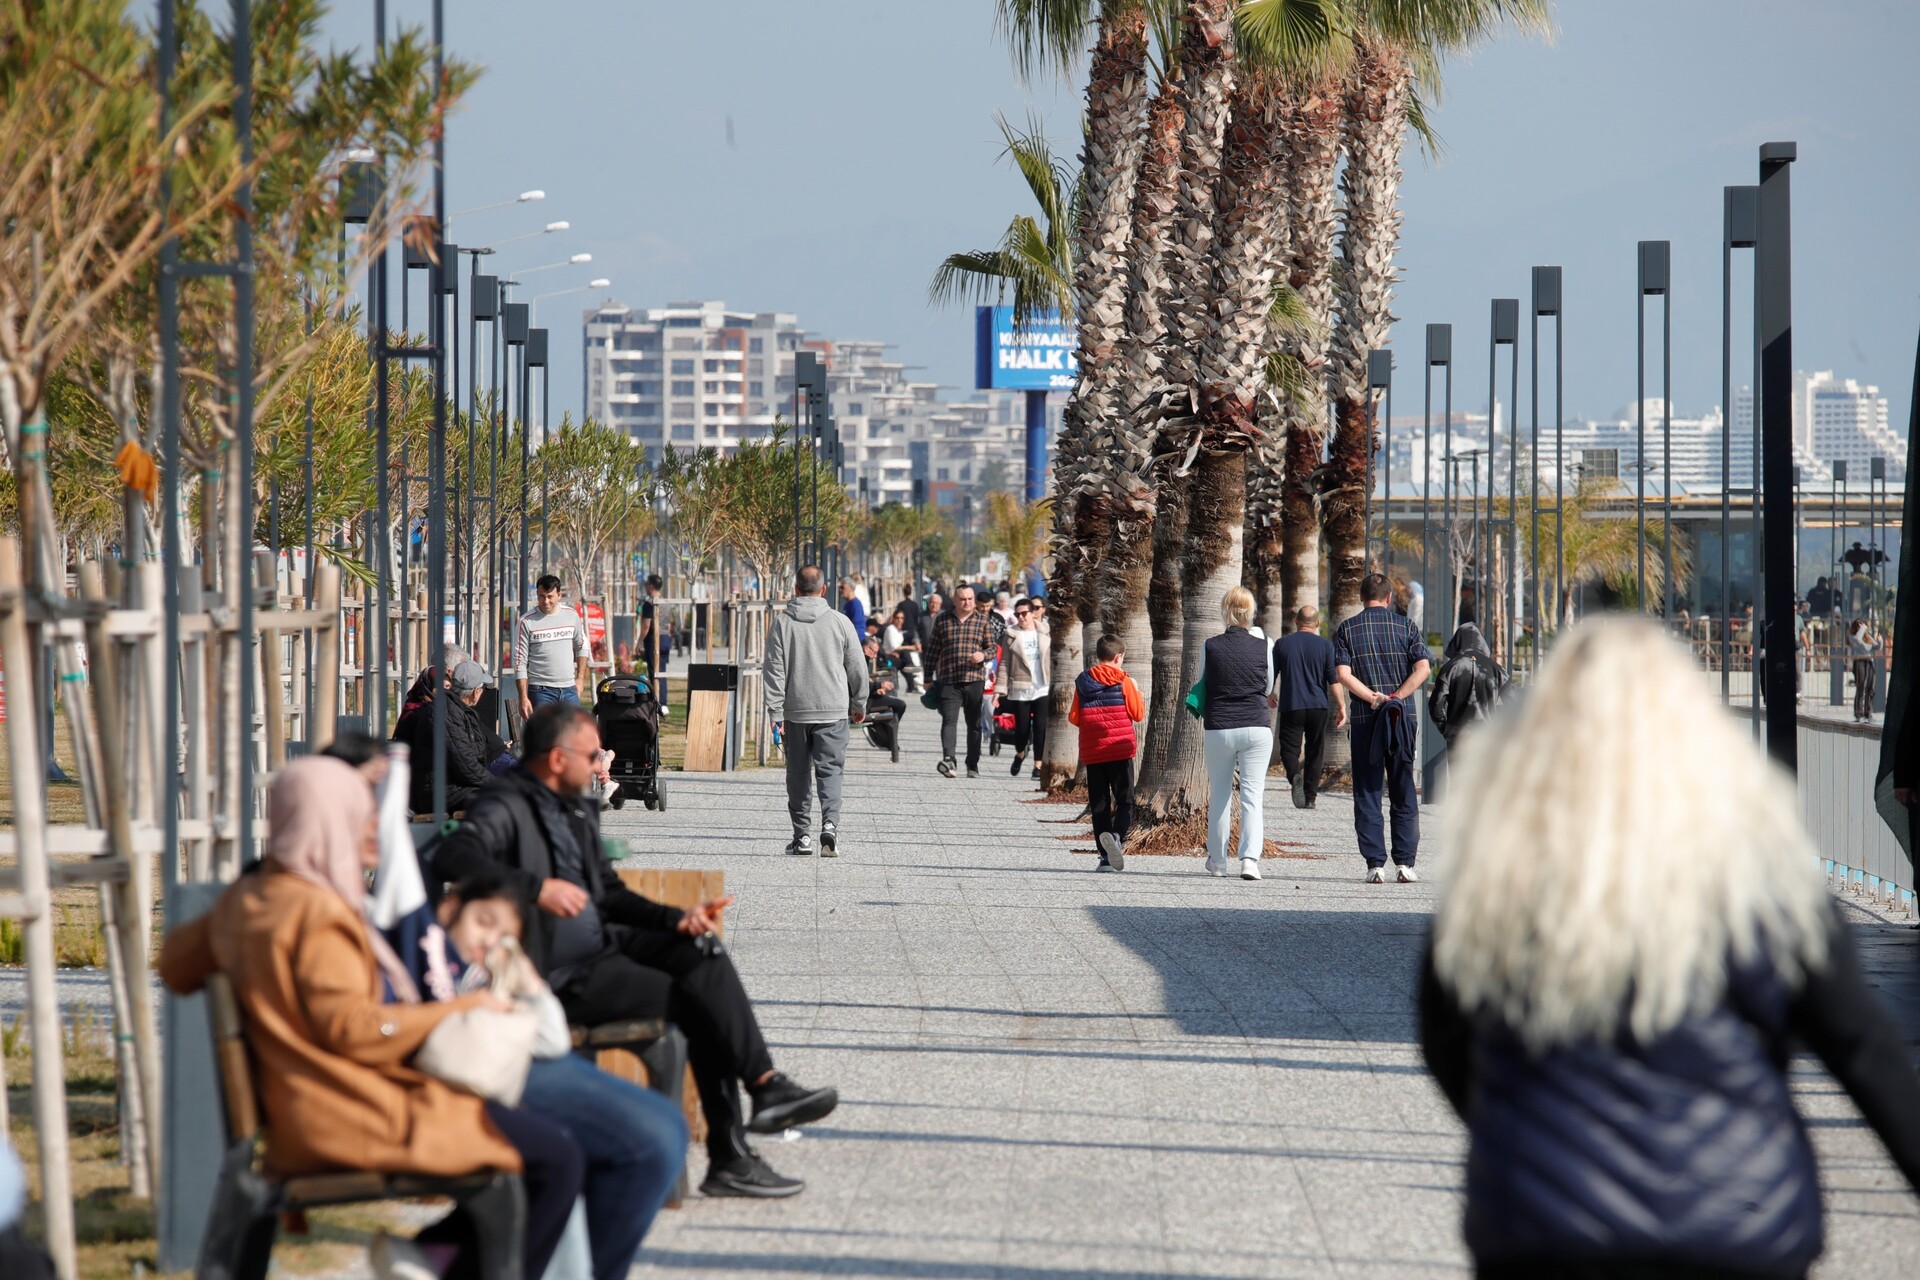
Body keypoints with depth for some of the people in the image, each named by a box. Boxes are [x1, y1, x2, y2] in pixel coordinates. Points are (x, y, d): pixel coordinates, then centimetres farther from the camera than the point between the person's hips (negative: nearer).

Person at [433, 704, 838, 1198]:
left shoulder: (578, 814, 20)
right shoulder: (505, 808, -9)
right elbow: (451, 858, -28)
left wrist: (676, 919, 6)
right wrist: (536, 887, -36)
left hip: (601, 948, 8)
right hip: (557, 974, -8)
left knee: (701, 952, -14)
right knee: (697, 1001, -19)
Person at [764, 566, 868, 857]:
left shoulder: (782, 622, -2)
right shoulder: (839, 622, 0)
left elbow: (774, 670, -4)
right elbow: (857, 667, 6)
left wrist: (775, 713, -3)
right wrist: (859, 704, 20)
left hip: (795, 712, 0)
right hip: (833, 710, 0)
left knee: (798, 773, 10)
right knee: (830, 769, 0)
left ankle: (802, 836, 13)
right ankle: (830, 824, -21)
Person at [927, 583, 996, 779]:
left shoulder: (983, 620, 8)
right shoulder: (942, 620, 8)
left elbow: (992, 648, 10)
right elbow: (933, 650, 12)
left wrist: (983, 655, -14)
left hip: (975, 680, 1)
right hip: (948, 680, -1)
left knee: (974, 724, 8)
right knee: (949, 720, -16)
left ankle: (973, 765, 17)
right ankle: (948, 760, -29)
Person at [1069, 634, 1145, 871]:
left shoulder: (1083, 683, 4)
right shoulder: (1124, 682, -4)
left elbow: (1073, 718, 6)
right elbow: (1138, 714, -3)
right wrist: (1136, 692, 14)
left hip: (1092, 752, 3)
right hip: (1120, 750, -3)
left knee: (1099, 804, 7)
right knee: (1124, 800, 2)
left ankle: (1106, 856, 3)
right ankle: (1118, 836, -27)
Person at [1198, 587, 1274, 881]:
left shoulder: (1210, 647, -4)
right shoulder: (1264, 647, -3)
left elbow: (1202, 686, 9)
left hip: (1219, 727, 0)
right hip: (1257, 727, 0)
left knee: (1219, 795, 14)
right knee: (1253, 795, 0)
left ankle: (1217, 860, 22)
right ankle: (1250, 857, -17)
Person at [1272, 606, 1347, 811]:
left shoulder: (1282, 644, 2)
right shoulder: (1325, 645, -1)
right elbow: (1334, 679, -6)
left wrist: (1271, 695, 28)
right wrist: (1342, 706, -2)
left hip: (1290, 706, -1)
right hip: (1318, 706, 1)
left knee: (1289, 748, 2)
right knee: (1315, 752, 10)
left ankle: (1295, 776, -29)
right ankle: (1310, 797, 11)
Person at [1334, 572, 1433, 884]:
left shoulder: (1347, 629, 4)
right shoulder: (1404, 625, 6)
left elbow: (1343, 674, -8)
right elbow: (1423, 668, -7)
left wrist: (1373, 698, -10)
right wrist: (1396, 698, -9)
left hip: (1364, 719, -1)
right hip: (1402, 718, 1)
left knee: (1367, 794, 3)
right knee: (1404, 794, 7)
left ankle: (1375, 864, -3)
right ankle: (1405, 863, 2)